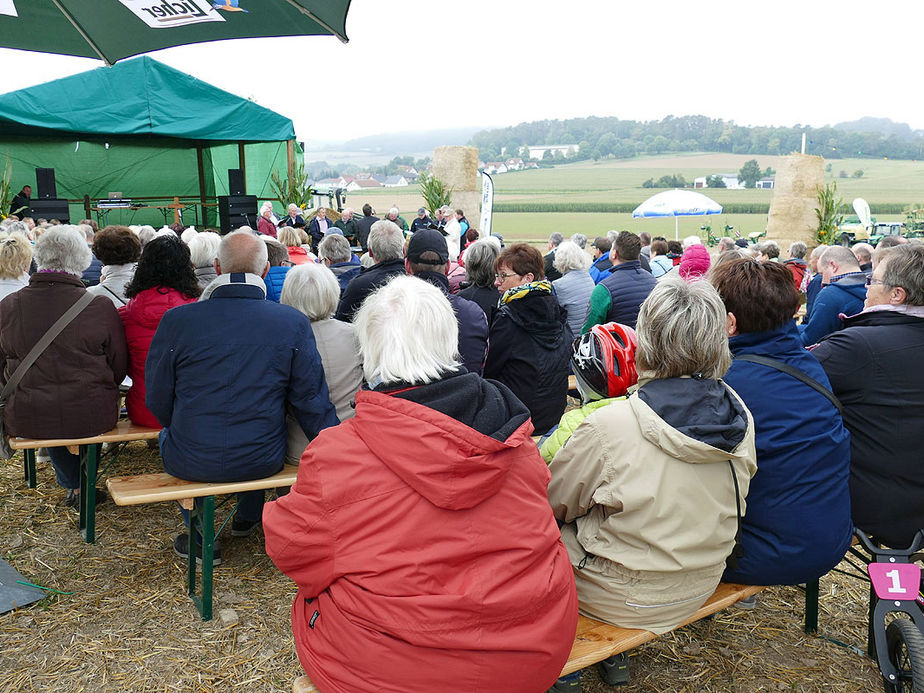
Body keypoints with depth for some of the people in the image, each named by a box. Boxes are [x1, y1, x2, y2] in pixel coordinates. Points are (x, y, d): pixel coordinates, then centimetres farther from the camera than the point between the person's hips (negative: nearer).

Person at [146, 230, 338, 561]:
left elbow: (157, 401, -3)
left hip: (191, 461, -1)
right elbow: (311, 402, -5)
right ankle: (248, 517, 50)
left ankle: (199, 540, 37)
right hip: (263, 461, 1)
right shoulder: (294, 323, -12)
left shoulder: (177, 320, -13)